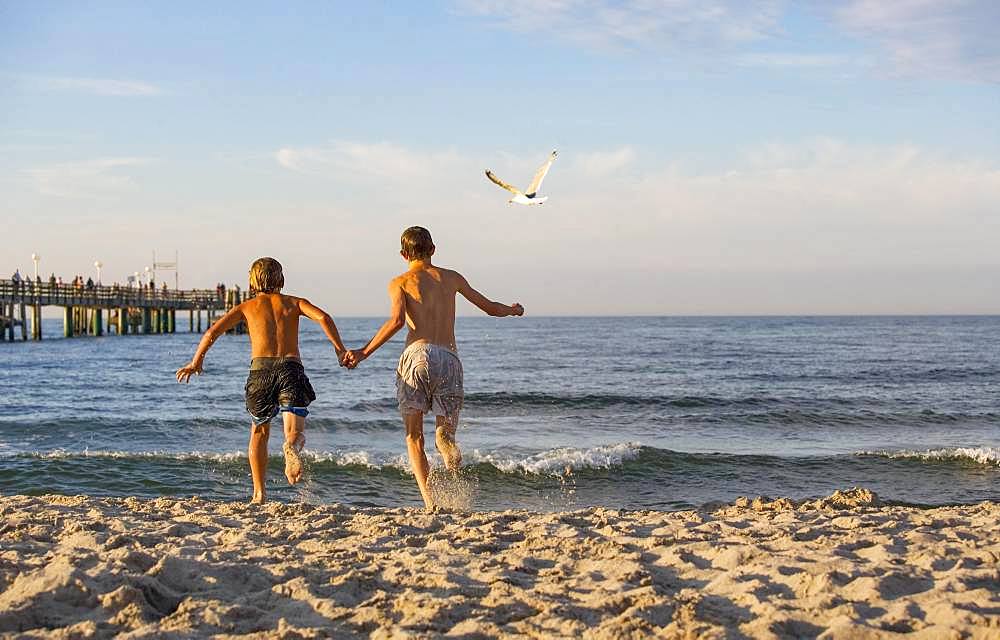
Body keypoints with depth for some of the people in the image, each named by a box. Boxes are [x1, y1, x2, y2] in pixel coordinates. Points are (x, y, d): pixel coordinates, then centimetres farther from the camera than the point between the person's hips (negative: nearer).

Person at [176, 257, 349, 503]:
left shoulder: (247, 307, 18)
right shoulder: (293, 303, 18)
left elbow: (213, 331, 8)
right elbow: (323, 317, 0)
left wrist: (196, 362, 15)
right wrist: (340, 349, -1)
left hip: (261, 368, 1)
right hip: (291, 368, -1)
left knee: (259, 432, 19)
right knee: (296, 433, -5)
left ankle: (258, 493, 16)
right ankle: (291, 447, -43)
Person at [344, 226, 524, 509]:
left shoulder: (400, 282, 8)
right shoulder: (451, 278, 18)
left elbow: (397, 320, -11)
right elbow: (490, 307, 25)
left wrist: (364, 352, -6)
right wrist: (513, 310, 46)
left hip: (418, 354, -2)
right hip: (449, 358, 2)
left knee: (414, 438, 9)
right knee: (446, 430, 11)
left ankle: (429, 501, -9)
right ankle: (445, 439, -29)